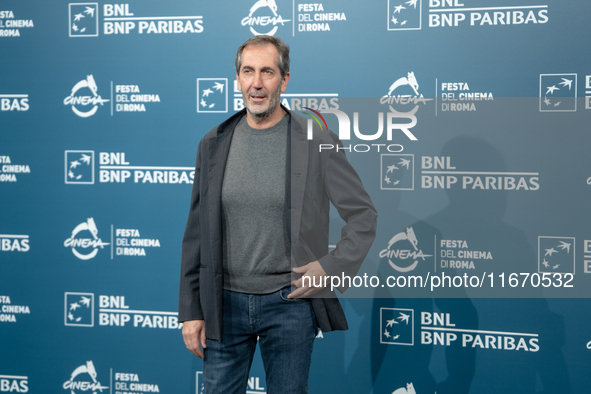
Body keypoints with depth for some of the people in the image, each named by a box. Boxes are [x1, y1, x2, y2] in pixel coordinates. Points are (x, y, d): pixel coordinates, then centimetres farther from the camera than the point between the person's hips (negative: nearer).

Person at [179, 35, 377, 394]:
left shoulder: (317, 142, -5)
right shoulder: (214, 144, 4)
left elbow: (364, 215, 0)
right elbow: (197, 234, 6)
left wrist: (333, 268, -12)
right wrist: (191, 310, 4)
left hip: (290, 302, -2)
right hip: (226, 301, 3)